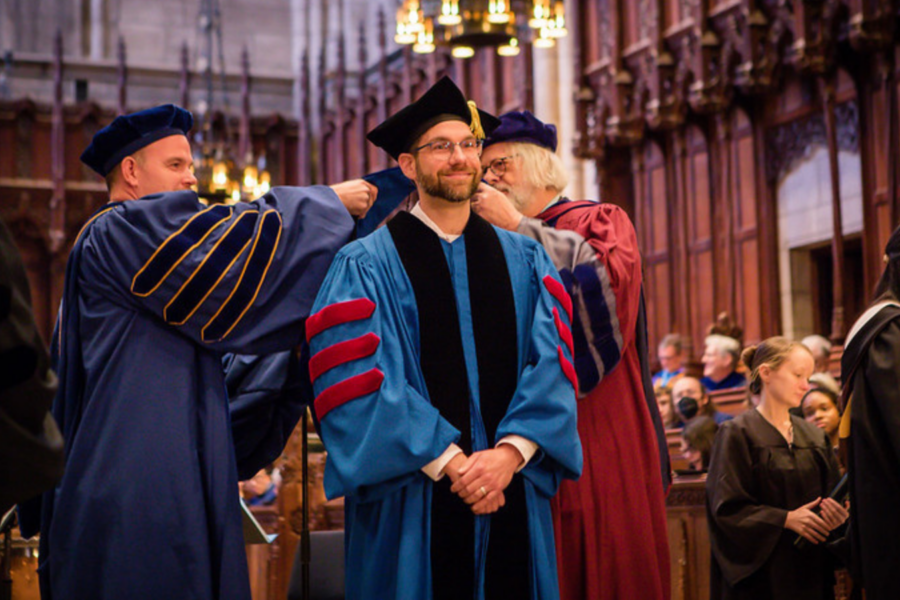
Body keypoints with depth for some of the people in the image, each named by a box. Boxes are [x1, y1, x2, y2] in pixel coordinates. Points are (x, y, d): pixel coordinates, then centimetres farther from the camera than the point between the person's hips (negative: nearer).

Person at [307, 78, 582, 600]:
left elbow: (554, 363, 2)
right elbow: (361, 380, -9)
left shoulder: (526, 260, 12)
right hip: (412, 504, -3)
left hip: (512, 496, 3)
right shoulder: (365, 266, 1)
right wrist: (448, 462, -16)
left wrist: (510, 452, -13)